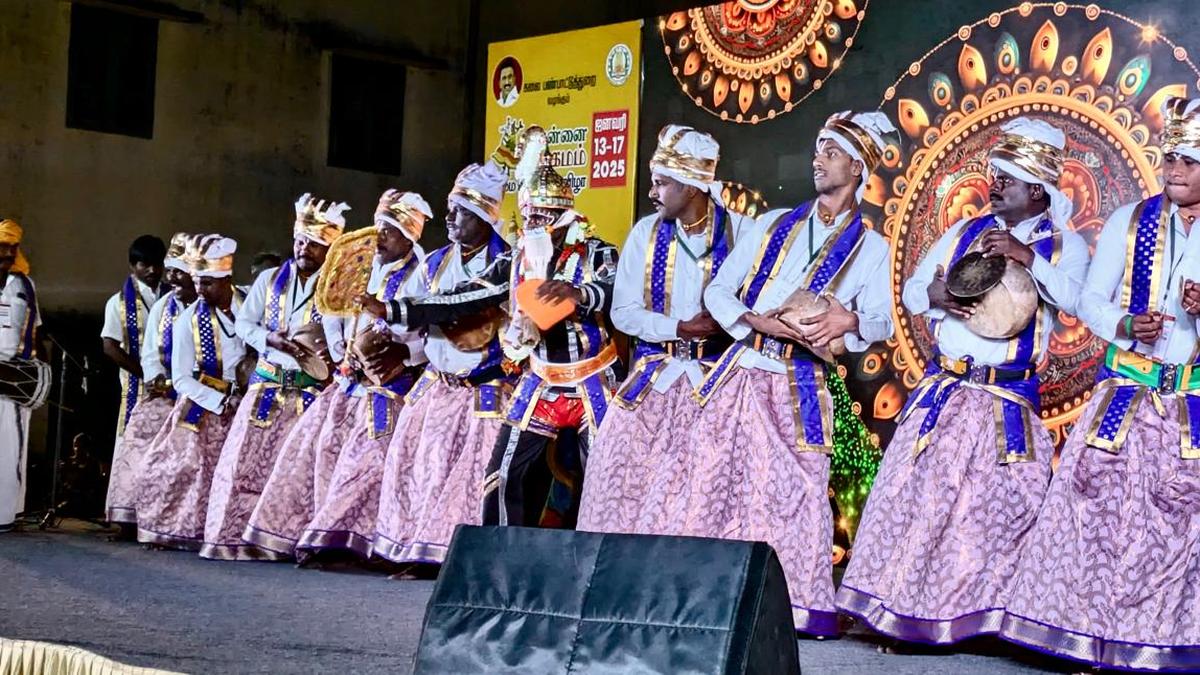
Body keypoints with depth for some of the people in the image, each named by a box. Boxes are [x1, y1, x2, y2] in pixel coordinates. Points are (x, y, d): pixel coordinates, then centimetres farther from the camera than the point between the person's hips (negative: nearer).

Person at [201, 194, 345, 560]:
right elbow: (244, 323, 10)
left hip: (312, 389, -3)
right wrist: (273, 340, -8)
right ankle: (234, 534, 3)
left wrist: (331, 354, -27)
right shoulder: (270, 279, 14)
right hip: (267, 384, 3)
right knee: (248, 457, -1)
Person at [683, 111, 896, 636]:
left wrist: (849, 321, -26)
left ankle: (806, 604, 0)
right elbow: (718, 291, 10)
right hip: (739, 375, 3)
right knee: (717, 483, 1)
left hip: (798, 389, -3)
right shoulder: (773, 224, 13)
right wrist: (758, 322, -9)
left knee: (794, 494, -8)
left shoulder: (871, 248, 5)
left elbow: (882, 321, -3)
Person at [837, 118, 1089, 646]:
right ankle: (904, 604, 8)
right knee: (918, 491, 0)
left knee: (999, 504, -2)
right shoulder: (965, 232, 12)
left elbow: (1073, 298, -17)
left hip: (1009, 401, -3)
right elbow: (910, 292, 13)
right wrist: (934, 294, -9)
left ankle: (985, 612, 9)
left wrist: (1028, 256, -27)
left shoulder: (1062, 243, 2)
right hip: (943, 390, 3)